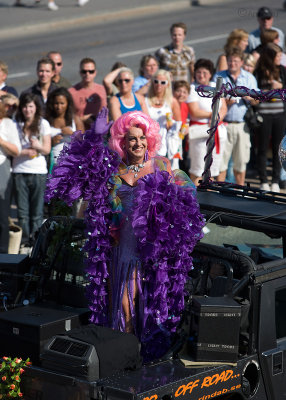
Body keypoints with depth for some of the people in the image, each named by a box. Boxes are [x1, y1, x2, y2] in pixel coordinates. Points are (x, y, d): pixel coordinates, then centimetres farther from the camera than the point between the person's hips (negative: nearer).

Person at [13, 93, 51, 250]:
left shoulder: (43, 124, 6)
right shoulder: (16, 124, 7)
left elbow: (47, 149, 2)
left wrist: (37, 147, -17)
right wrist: (26, 152, -12)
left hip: (39, 172, -1)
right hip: (20, 171, 1)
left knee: (37, 212, 0)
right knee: (22, 211, 0)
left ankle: (35, 243, 5)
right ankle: (24, 242, 6)